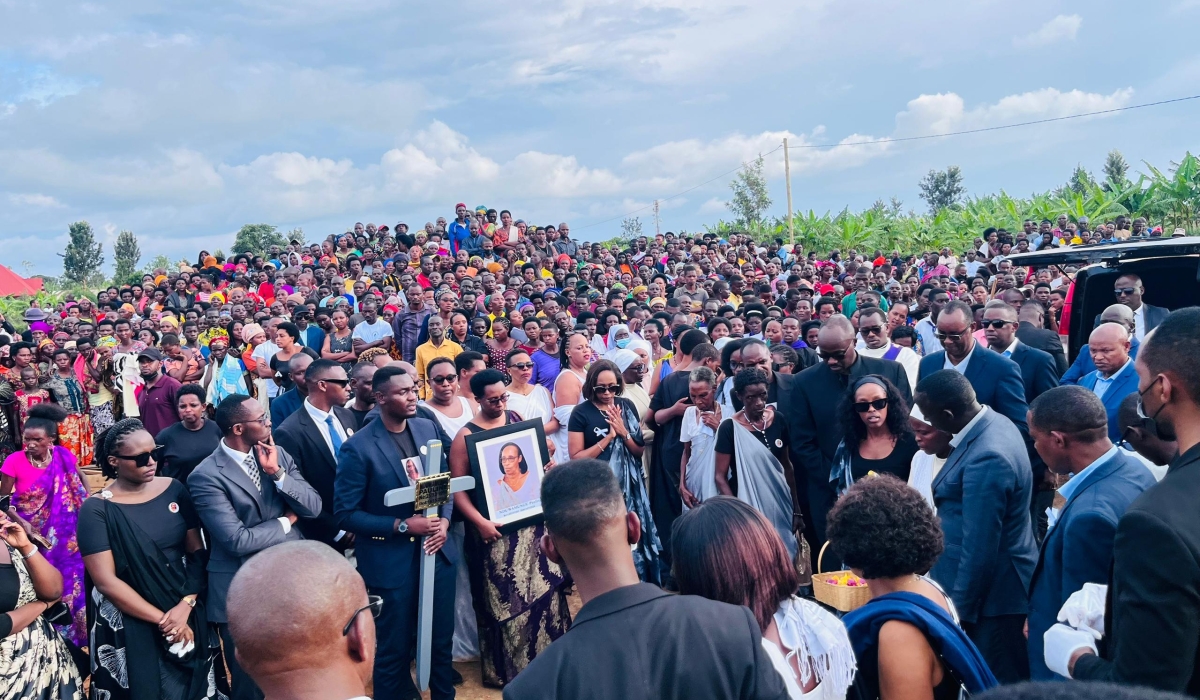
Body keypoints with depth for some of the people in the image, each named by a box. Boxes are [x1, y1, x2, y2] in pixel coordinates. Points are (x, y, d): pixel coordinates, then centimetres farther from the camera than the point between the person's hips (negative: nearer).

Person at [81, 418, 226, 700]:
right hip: (131, 626, -3)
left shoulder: (173, 490, -1)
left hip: (187, 613, 4)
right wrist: (162, 620, -14)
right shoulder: (97, 509, -11)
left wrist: (186, 605, -13)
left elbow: (197, 552, 1)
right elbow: (106, 581, -14)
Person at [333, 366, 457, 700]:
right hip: (391, 561, -5)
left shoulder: (428, 428, 0)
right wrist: (402, 525, -19)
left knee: (442, 639, 17)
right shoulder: (358, 447, -16)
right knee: (395, 648, 12)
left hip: (436, 550, 5)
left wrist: (444, 520, -8)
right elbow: (345, 513, -14)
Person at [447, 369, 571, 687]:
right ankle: (508, 668, 21)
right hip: (497, 531, -5)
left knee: (545, 588, 13)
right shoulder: (466, 436, -12)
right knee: (504, 599, 5)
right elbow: (457, 488, -14)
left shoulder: (515, 419, 4)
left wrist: (548, 467, -2)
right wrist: (480, 522, -23)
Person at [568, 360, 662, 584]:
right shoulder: (581, 413, -6)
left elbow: (639, 450, 4)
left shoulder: (627, 406, 4)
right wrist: (608, 437, -14)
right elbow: (576, 457, -12)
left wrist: (623, 432, -12)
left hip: (629, 486, 3)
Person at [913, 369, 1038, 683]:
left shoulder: (987, 458, -32)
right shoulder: (995, 422, 0)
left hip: (993, 592, -10)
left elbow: (979, 549, -26)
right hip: (1001, 580, 10)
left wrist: (960, 610, -16)